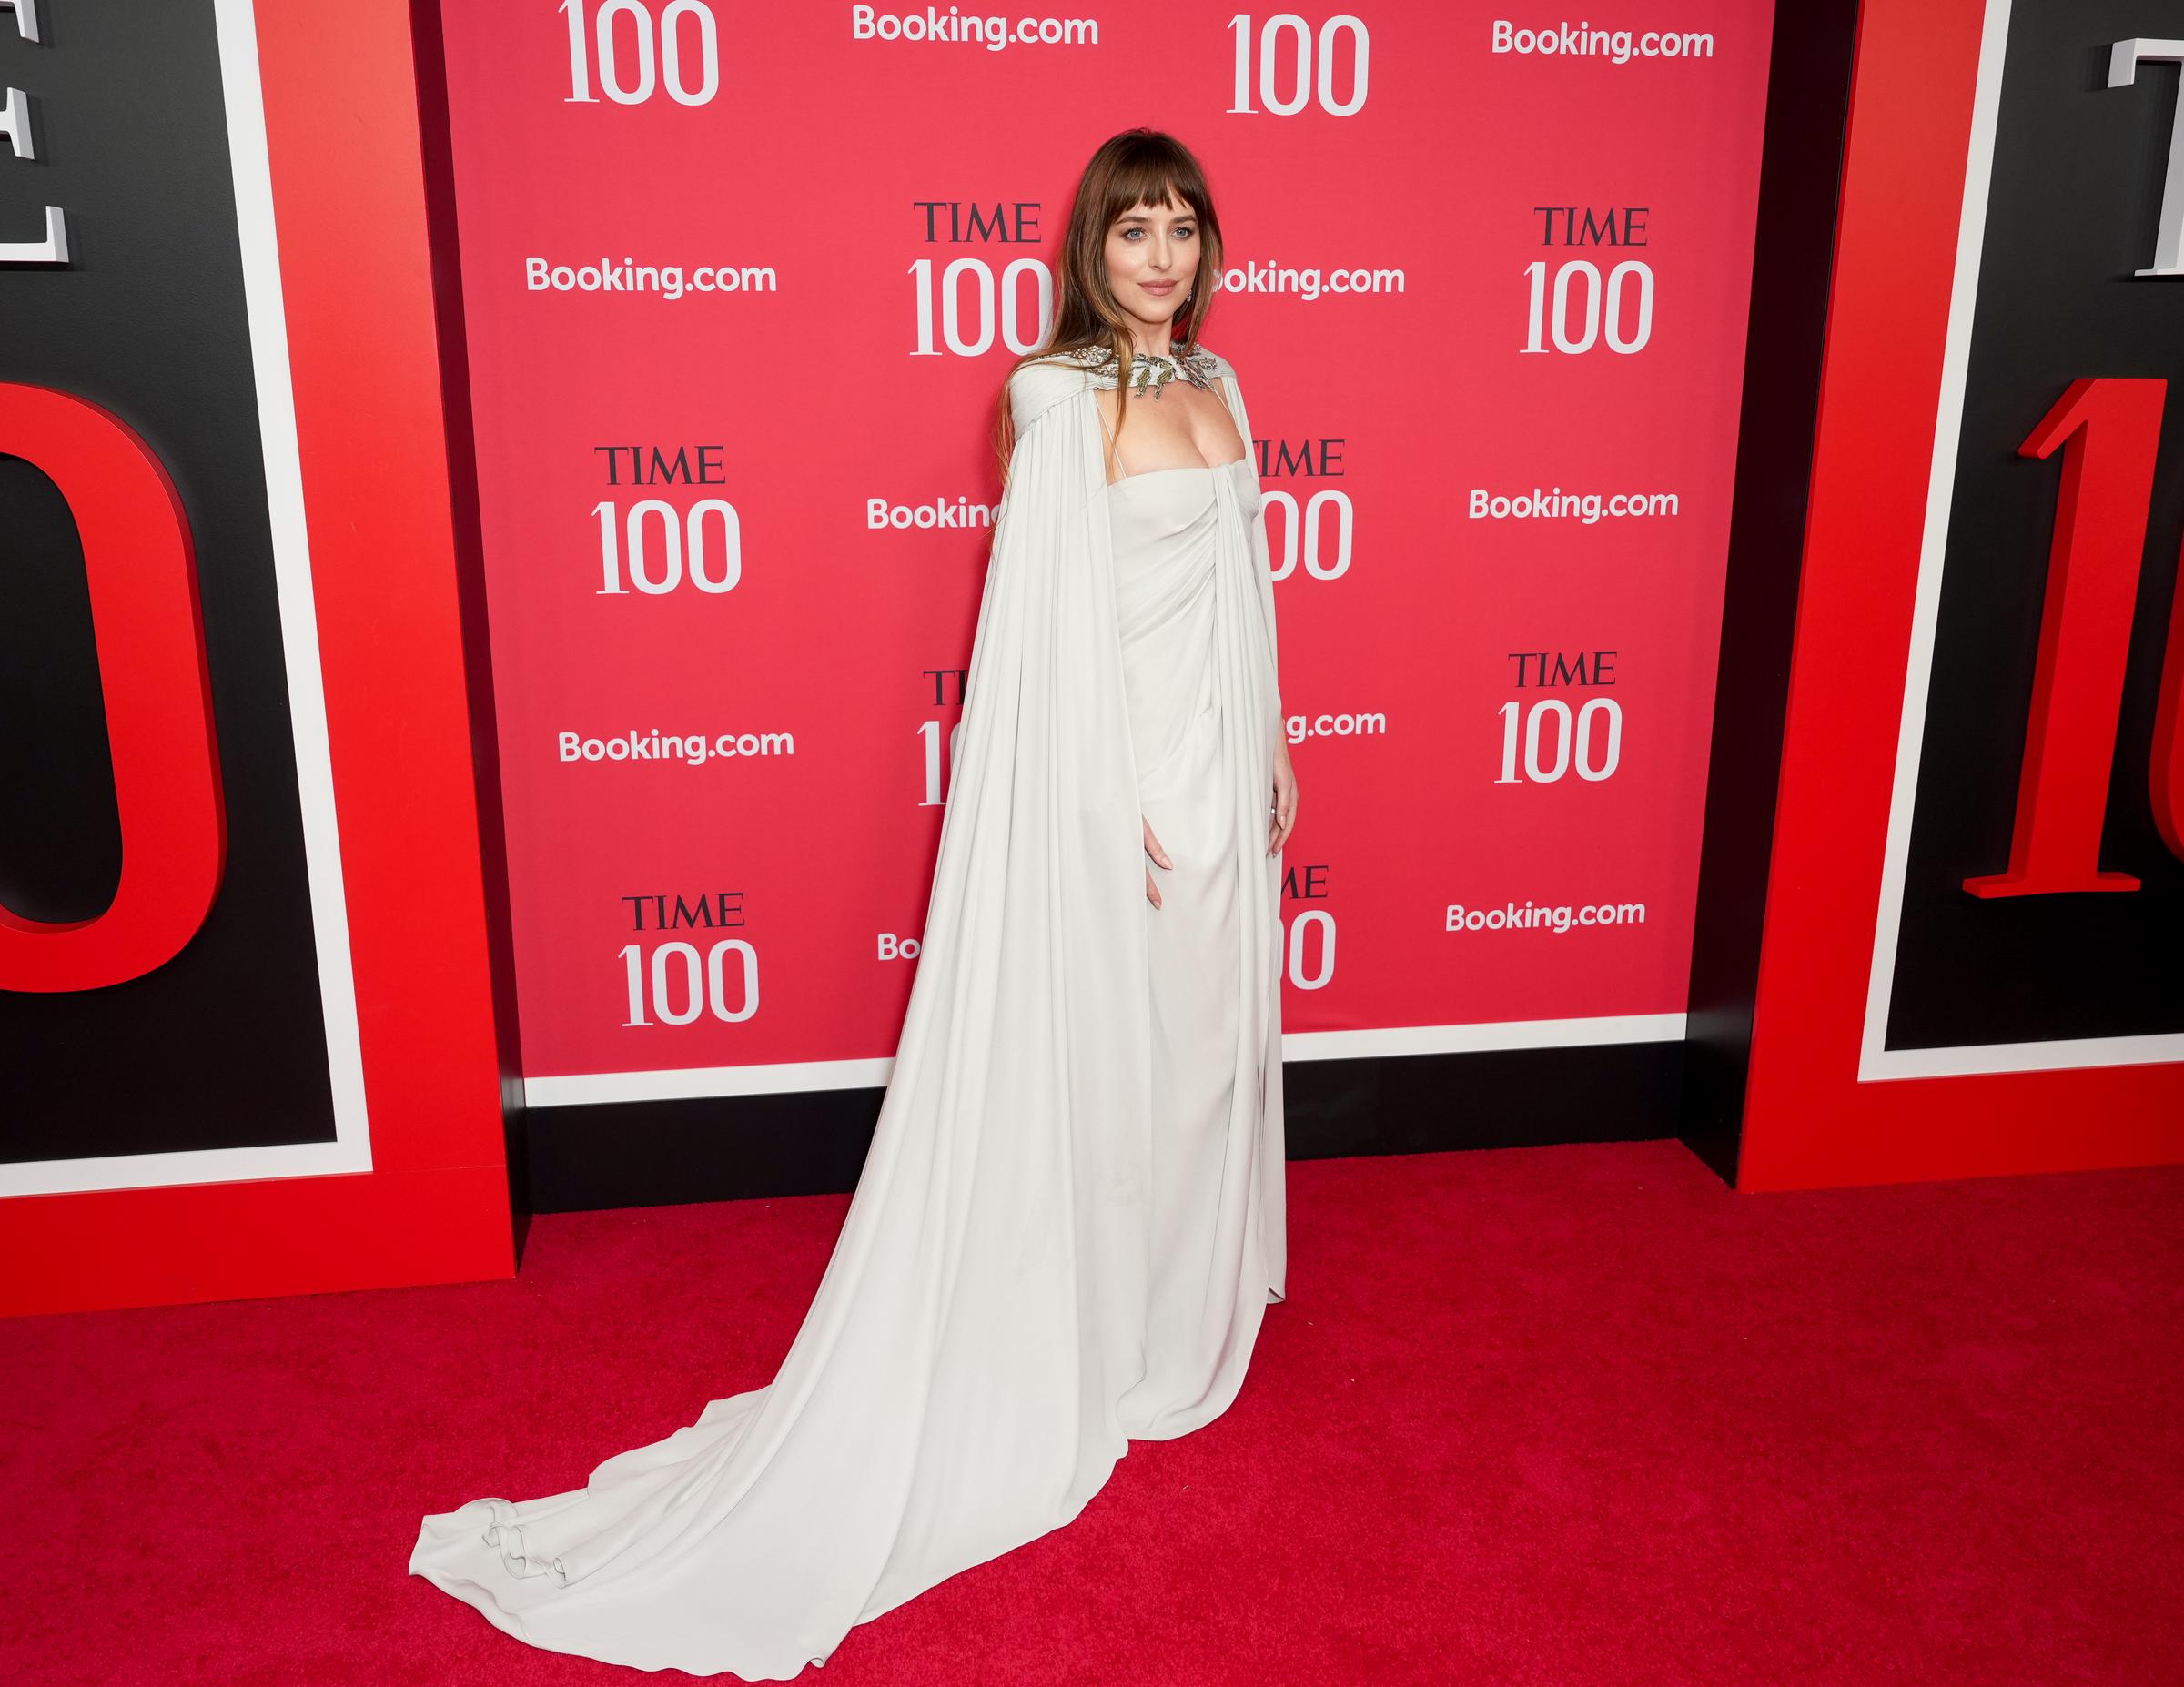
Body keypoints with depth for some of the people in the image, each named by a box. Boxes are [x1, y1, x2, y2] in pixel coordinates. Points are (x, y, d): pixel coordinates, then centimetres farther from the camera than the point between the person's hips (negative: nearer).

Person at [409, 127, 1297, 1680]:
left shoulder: (1214, 384, 11)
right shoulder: (1062, 401, -14)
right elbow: (1060, 626, -17)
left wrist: (1273, 746, 17)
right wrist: (1121, 804, -19)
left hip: (1224, 772, 8)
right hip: (1125, 775, -8)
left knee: (1203, 1044, 19)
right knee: (1094, 1065, 4)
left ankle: (1185, 1304, 38)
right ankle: (1094, 1344, 21)